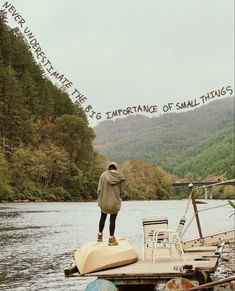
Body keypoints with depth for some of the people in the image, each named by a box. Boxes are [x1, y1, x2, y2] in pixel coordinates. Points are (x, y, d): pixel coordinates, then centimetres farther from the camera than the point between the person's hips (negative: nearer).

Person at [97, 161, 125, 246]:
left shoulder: (104, 175, -7)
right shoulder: (119, 177, -6)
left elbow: (99, 189, -9)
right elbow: (121, 191, -2)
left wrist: (100, 199, 6)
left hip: (104, 201, 1)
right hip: (115, 201, -1)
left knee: (103, 217, 20)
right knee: (113, 220, 8)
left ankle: (100, 236, 29)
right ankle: (111, 239, 11)